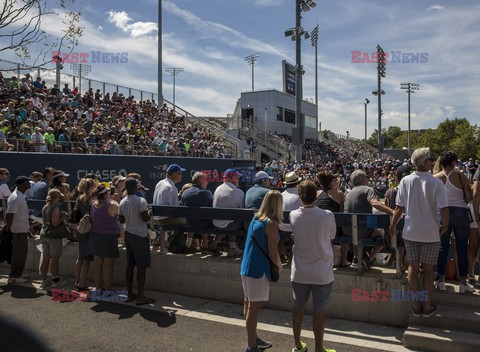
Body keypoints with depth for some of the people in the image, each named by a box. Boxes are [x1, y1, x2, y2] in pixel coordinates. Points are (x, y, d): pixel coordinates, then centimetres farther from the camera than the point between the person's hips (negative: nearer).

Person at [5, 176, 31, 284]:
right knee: (19, 253, -1)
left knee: (22, 252, 17)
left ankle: (18, 274, 29)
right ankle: (13, 277, 9)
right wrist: (7, 229, -19)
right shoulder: (15, 198, -21)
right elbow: (9, 215, -23)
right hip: (19, 230, -10)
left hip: (23, 230, 10)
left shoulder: (21, 196, 10)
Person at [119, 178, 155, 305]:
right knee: (141, 267, -2)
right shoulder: (141, 201, -16)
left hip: (128, 234, 7)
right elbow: (146, 218, -21)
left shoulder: (122, 202, 5)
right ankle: (141, 297, 1)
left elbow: (121, 220, 12)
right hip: (140, 236, -7)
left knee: (130, 265, 13)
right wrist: (150, 212, -1)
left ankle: (130, 294, 20)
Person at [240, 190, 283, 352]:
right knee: (254, 308, 1)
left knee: (249, 305, 18)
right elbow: (273, 254, -16)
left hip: (246, 267, 9)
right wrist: (280, 265, 4)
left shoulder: (255, 219, 8)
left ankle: (253, 338, 34)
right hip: (258, 270, -9)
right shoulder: (271, 224, -16)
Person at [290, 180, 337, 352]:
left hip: (299, 272, 2)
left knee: (298, 308, 16)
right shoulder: (327, 215, -15)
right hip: (322, 273, -2)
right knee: (319, 312, 9)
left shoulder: (293, 216, -10)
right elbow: (332, 236, 2)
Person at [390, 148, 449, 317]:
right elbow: (444, 209, -15)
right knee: (428, 269, 10)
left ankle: (415, 306, 20)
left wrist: (393, 225, 8)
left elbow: (399, 208, -5)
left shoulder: (405, 181, -7)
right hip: (430, 233, -2)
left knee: (413, 267, 11)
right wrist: (444, 226, 2)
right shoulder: (436, 182, -14)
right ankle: (427, 306, 21)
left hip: (410, 232, 2)